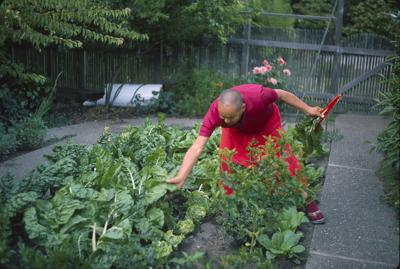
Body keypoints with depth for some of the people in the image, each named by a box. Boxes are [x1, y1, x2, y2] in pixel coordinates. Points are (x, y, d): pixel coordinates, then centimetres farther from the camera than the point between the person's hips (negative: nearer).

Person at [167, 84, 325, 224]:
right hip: (237, 130, 1)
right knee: (227, 161, -10)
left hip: (267, 122, -1)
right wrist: (181, 177, -53)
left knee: (285, 160, -4)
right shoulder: (214, 113, -40)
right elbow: (197, 148, -43)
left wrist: (307, 110, -11)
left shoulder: (258, 96, -44)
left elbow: (281, 94, -22)